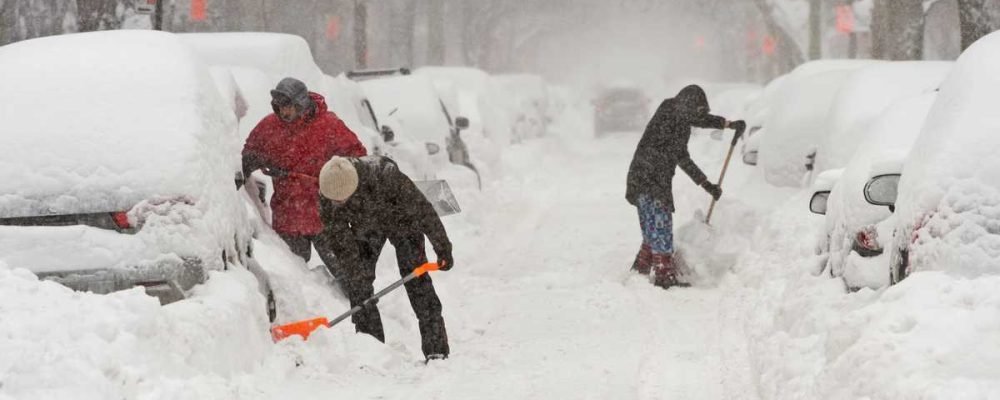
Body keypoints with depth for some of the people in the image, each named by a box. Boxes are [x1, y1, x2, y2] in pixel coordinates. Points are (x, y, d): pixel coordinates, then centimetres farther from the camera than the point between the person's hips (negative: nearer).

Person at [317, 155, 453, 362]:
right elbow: (342, 244, -21)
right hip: (365, 227, 3)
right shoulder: (327, 197, -31)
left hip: (400, 219, -3)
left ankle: (436, 349, -10)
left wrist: (443, 248, -22)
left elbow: (421, 209, -30)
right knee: (358, 283, -5)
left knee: (415, 278, -12)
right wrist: (356, 277, -24)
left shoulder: (384, 174, -43)